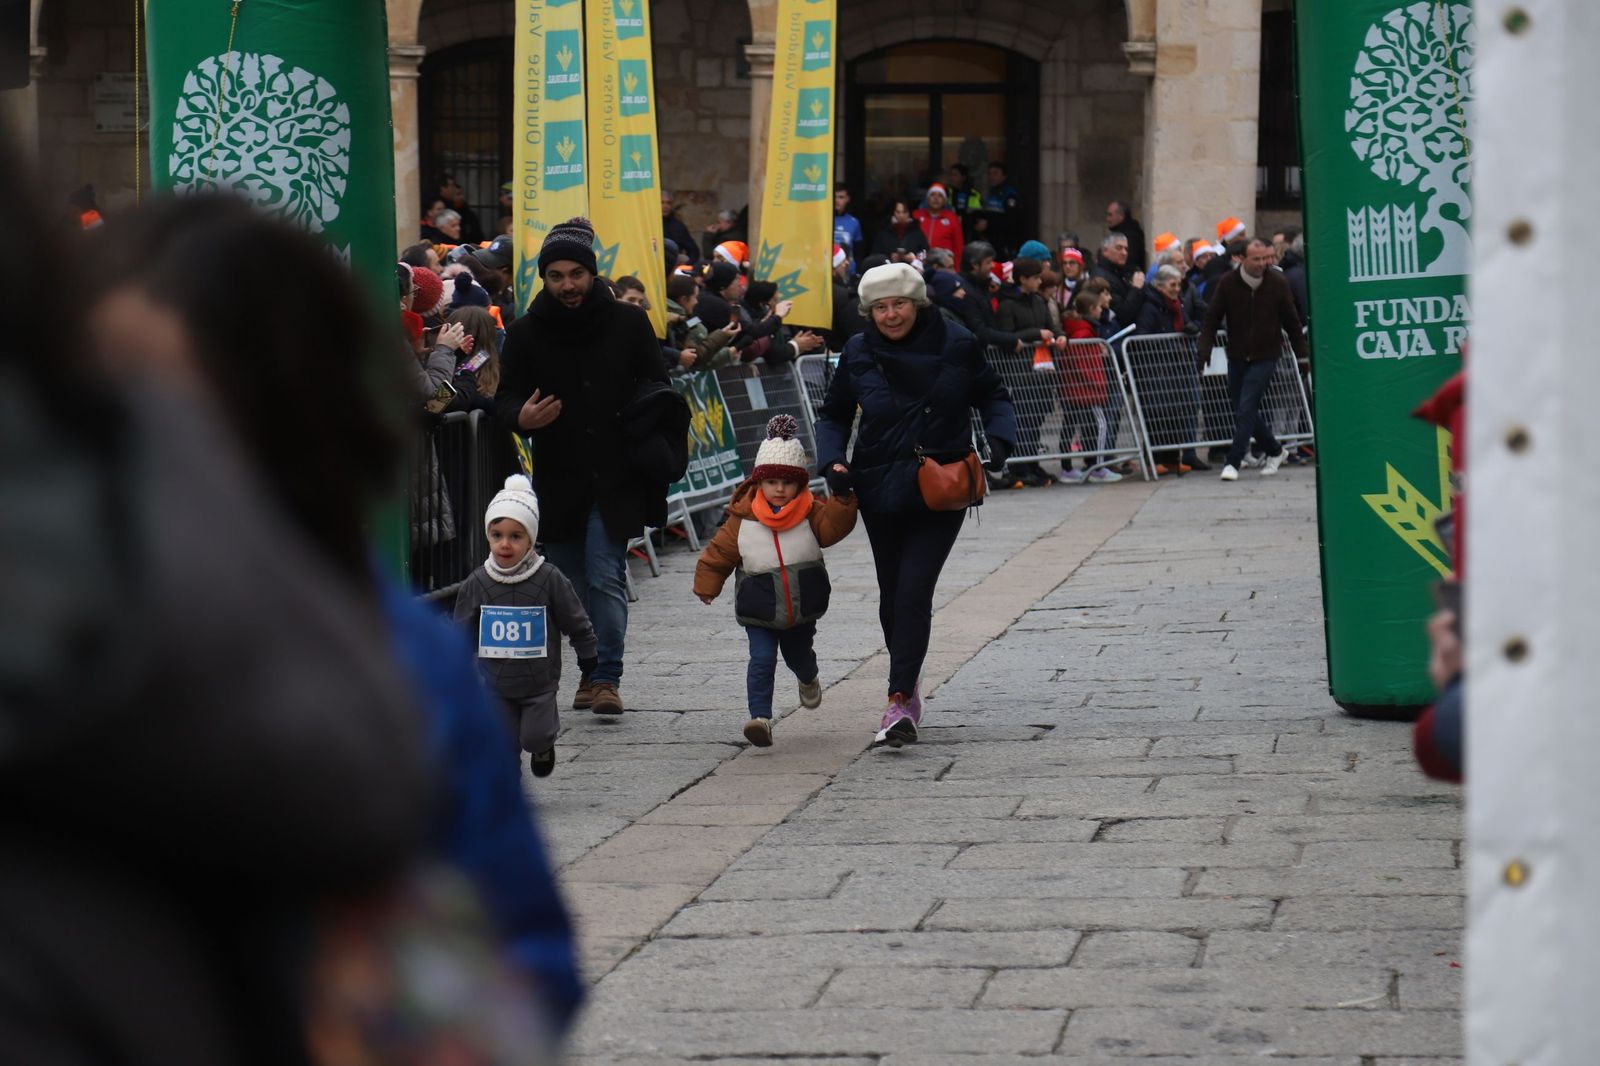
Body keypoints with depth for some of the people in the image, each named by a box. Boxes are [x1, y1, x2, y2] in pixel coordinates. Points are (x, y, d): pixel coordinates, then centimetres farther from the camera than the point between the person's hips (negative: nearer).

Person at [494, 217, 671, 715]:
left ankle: (607, 676, -7)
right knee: (572, 585, 8)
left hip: (616, 479, -2)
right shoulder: (525, 333, 2)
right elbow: (505, 397, 2)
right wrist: (521, 416, -23)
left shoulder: (628, 323, 1)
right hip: (557, 481, 2)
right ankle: (590, 671, 21)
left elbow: (658, 395, 6)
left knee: (606, 577, -11)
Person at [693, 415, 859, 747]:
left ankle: (809, 680, 58)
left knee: (798, 654, 22)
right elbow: (717, 554, 2)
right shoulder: (742, 521, -7)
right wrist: (707, 585, 5)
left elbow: (835, 524, -24)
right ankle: (760, 718, -22)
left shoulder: (811, 514, -5)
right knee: (762, 660, -16)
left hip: (802, 607, 2)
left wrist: (843, 495, -36)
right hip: (759, 610, -2)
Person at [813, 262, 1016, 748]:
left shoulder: (956, 344, -5)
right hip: (880, 489, 3)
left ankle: (899, 699, -17)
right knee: (893, 594, 13)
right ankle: (908, 679, 36)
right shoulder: (858, 353, 1)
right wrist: (833, 461, -4)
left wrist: (999, 438, -11)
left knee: (914, 590, -14)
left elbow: (993, 397, 8)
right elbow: (834, 415, 13)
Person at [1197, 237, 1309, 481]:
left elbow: (1291, 321, 5)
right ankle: (1274, 451, 29)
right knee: (1242, 409, 9)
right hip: (1237, 358, 3)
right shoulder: (1228, 284, -4)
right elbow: (1212, 319, 0)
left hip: (1265, 358, -3)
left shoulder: (1277, 283, -5)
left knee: (1246, 408, -13)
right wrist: (1205, 350, -13)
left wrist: (1303, 354, 9)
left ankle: (1233, 462, -11)